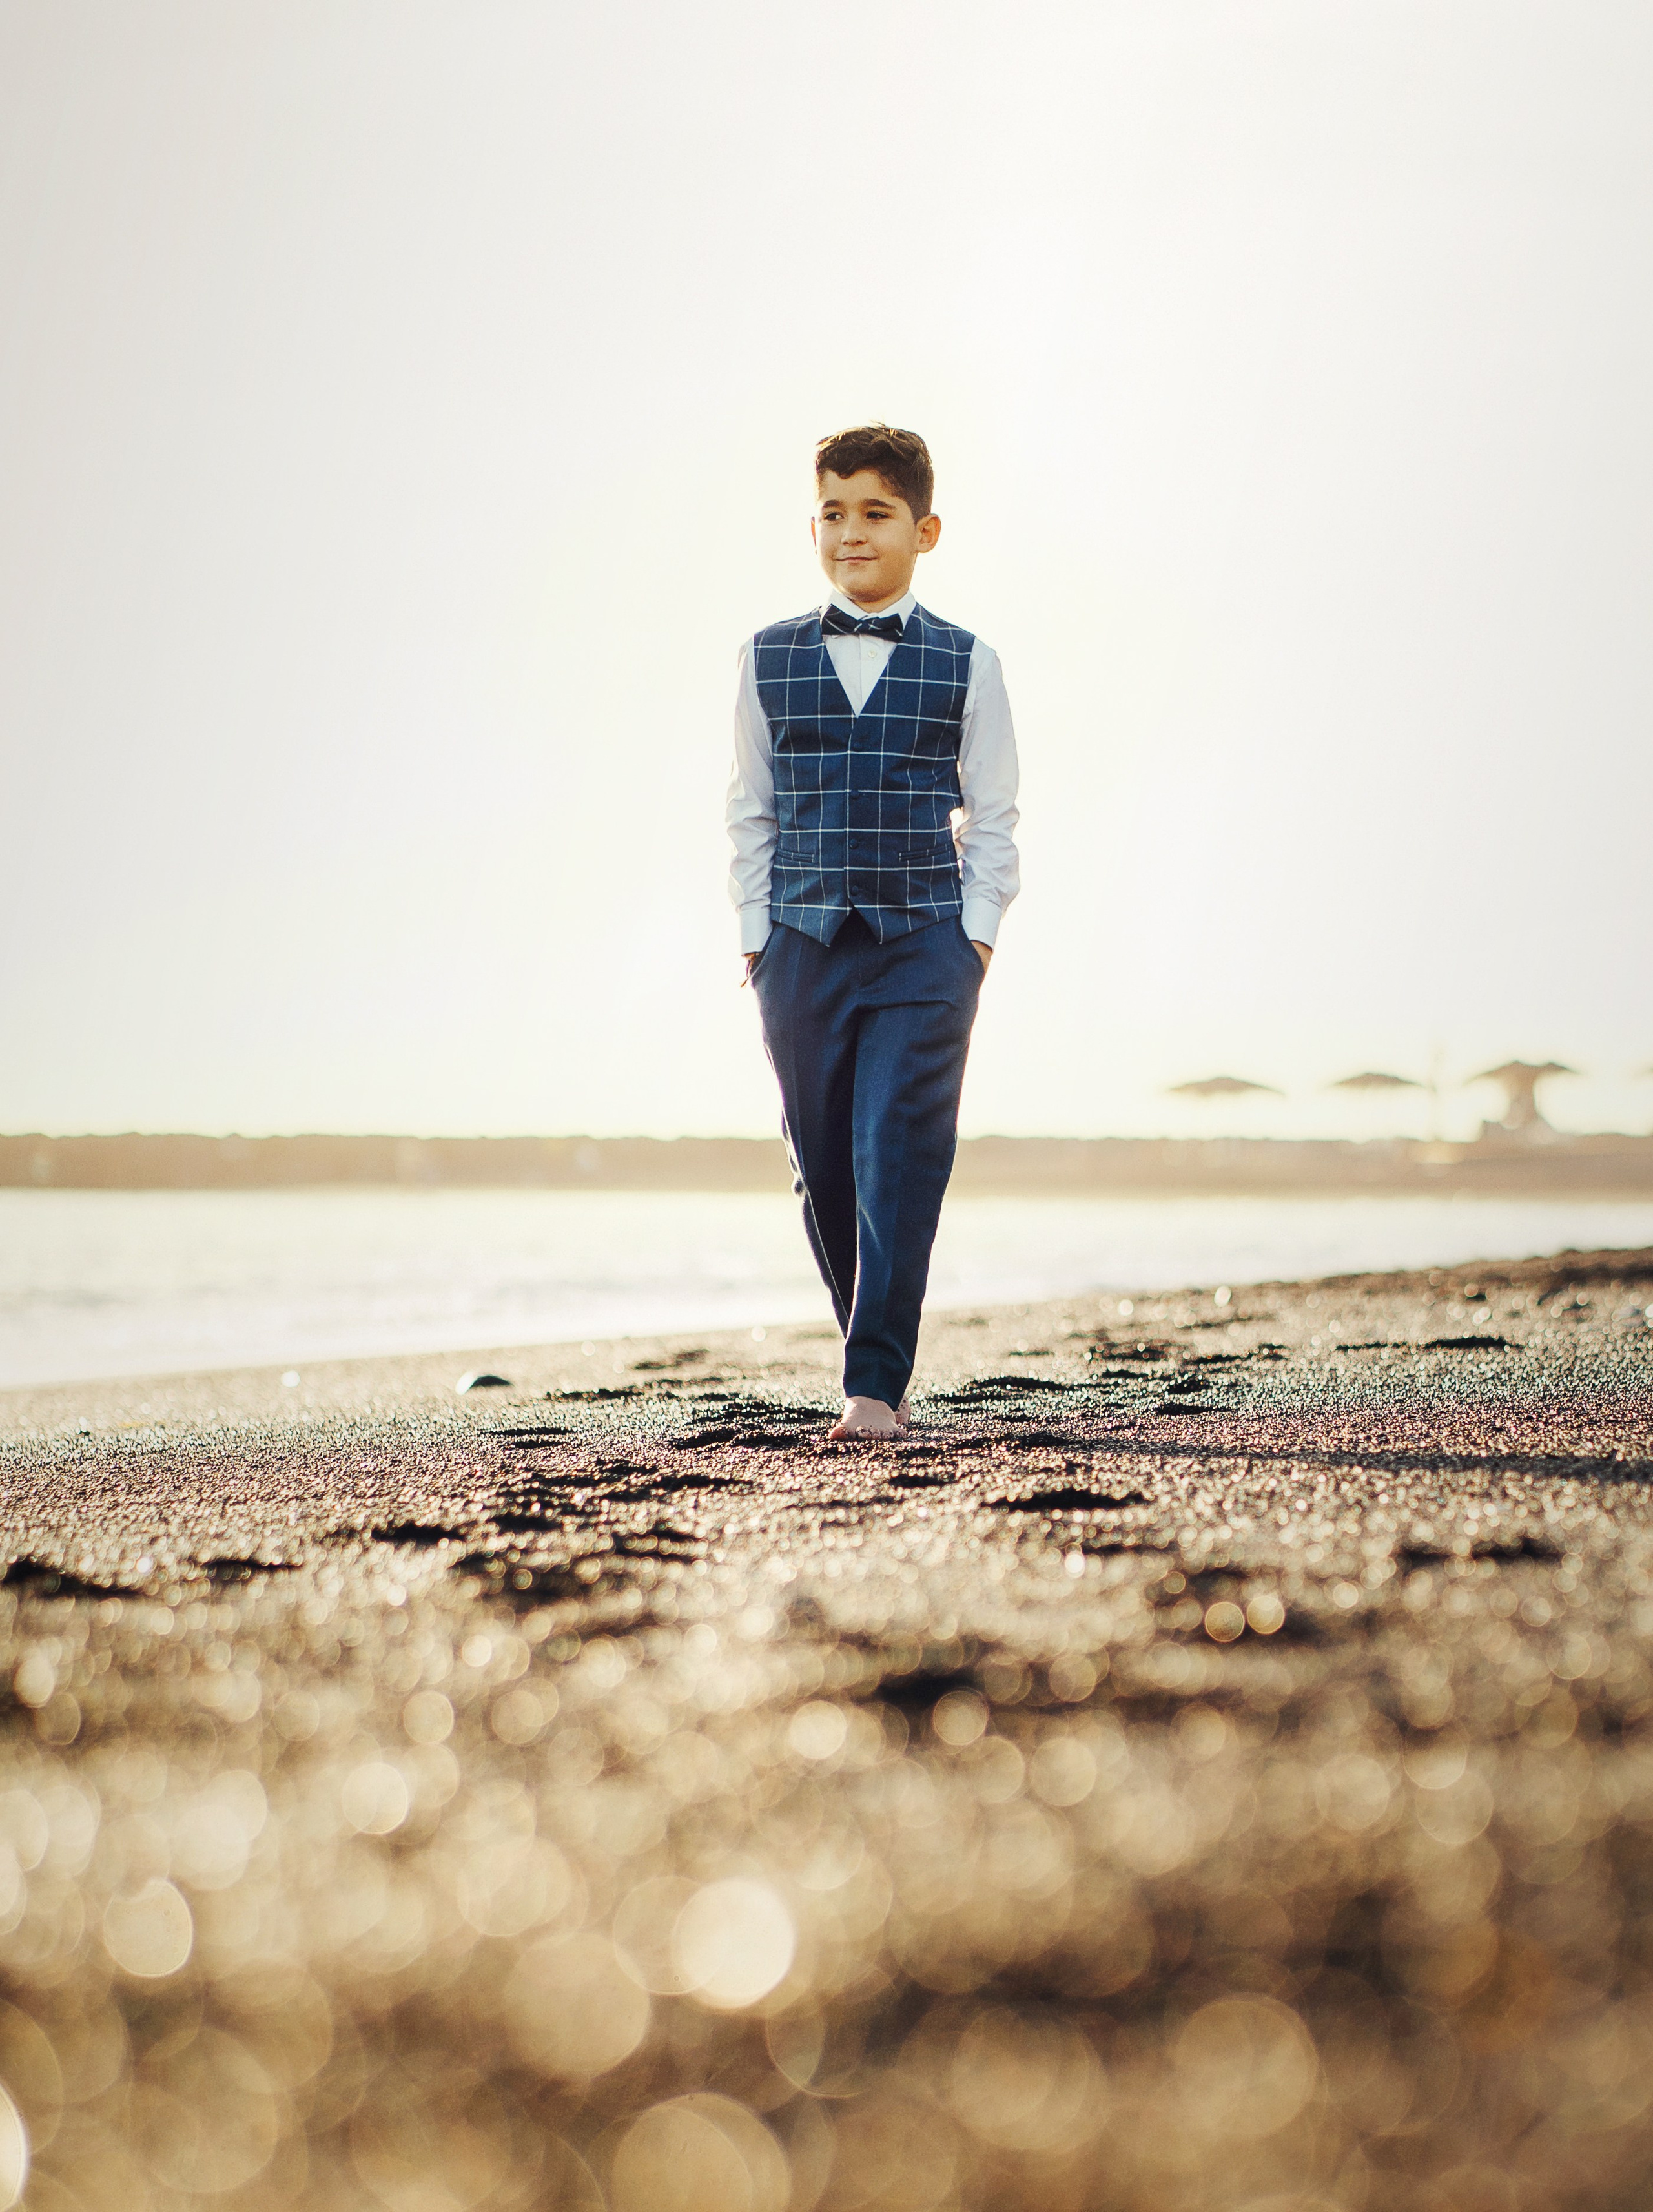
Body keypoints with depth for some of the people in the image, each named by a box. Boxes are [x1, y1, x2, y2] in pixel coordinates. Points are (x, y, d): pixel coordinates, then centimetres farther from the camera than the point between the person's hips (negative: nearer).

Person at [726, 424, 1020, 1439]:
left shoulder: (965, 663, 4)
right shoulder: (770, 659, 9)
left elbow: (994, 816, 7)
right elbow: (751, 811, 12)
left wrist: (979, 933, -2)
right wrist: (757, 934, 6)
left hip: (925, 945, -2)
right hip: (803, 946, 3)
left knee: (899, 1158, -11)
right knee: (826, 1166, 6)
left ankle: (876, 1385, -11)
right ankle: (882, 1359, 21)